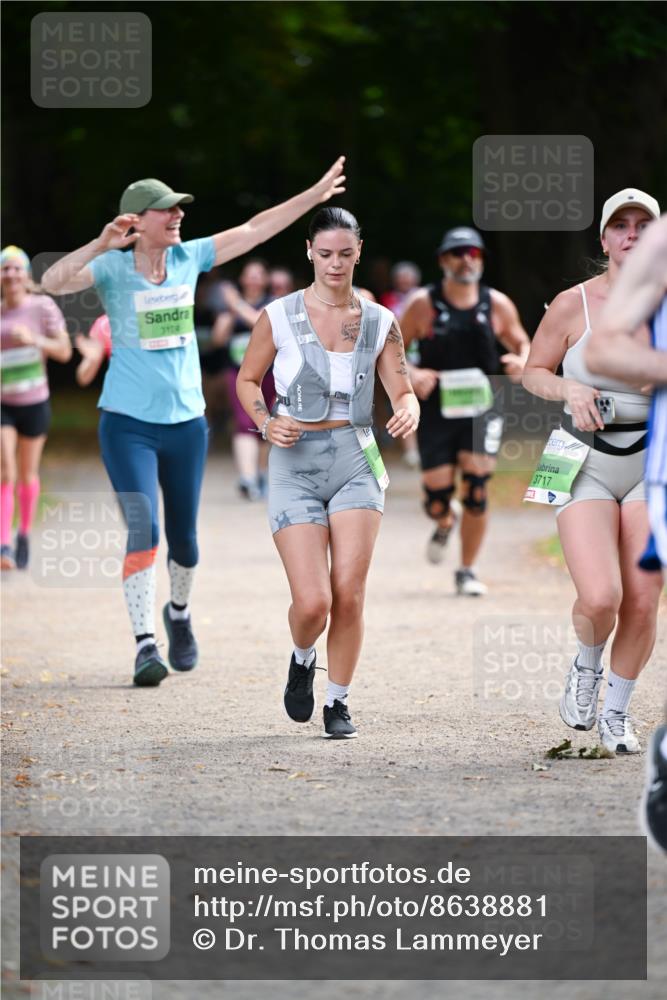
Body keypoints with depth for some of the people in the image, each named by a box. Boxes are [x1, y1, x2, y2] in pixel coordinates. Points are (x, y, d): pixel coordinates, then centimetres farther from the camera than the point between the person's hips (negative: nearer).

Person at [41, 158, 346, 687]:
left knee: (183, 538, 11)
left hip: (186, 421, 4)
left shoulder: (188, 258, 3)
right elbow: (54, 281, -27)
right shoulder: (113, 268, -10)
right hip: (128, 423, -4)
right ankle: (145, 644, -15)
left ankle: (178, 614, 40)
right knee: (143, 529, -17)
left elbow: (253, 230, 10)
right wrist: (101, 245, -41)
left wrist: (315, 195, 13)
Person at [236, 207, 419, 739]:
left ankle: (338, 702, 10)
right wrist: (267, 422, -7)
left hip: (355, 460, 2)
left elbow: (403, 392, 5)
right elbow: (247, 380, 12)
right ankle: (302, 660, 24)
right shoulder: (279, 316, 0)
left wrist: (408, 413, -18)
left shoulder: (380, 322, 5)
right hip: (295, 462, -2)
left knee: (349, 592, -10)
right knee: (313, 602, -11)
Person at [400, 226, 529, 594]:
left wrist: (522, 361, -11)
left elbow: (523, 344, 13)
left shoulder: (497, 304, 2)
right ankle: (445, 523, 39)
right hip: (436, 410, -1)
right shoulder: (423, 304, -3)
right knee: (437, 498, -2)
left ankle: (467, 572, 6)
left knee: (476, 490, -11)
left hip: (481, 410, 1)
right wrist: (411, 374, -19)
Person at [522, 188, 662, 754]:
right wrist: (569, 390, -13)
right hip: (588, 467, -2)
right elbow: (533, 372, 7)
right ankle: (587, 665, 16)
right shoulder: (573, 305, -5)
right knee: (600, 598, -19)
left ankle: (617, 713, 21)